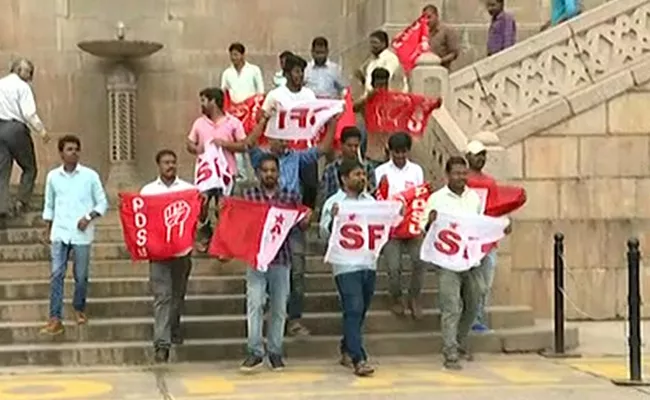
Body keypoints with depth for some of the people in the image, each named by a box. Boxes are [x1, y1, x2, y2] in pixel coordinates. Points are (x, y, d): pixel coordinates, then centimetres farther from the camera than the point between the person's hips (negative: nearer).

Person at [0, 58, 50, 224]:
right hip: (16, 128, -5)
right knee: (29, 168, 10)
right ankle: (21, 202, 1)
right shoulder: (22, 86, -4)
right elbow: (29, 113, -13)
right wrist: (41, 130, -12)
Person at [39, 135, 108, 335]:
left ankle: (79, 308, 31)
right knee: (56, 274, -7)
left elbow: (102, 202, 2)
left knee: (81, 276, 6)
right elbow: (49, 205, 14)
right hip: (59, 233, 1)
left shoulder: (90, 175, -1)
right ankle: (55, 319, -7)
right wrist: (47, 230, 11)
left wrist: (89, 217, -13)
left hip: (82, 234, -1)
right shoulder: (53, 176, 5)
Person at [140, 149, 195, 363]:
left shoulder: (189, 189, 8)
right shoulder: (148, 191, 9)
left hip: (182, 249, 2)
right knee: (162, 296, -8)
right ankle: (161, 343, -12)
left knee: (178, 294, 12)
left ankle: (174, 331, 32)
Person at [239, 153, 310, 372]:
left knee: (279, 307, 7)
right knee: (254, 303, -9)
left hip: (282, 257, 1)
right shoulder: (248, 195, 4)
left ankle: (275, 351, 17)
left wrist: (305, 220, -14)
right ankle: (255, 352, -4)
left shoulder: (291, 196, 6)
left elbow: (301, 224, 8)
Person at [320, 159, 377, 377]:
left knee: (360, 311, 12)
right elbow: (324, 232, -5)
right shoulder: (333, 202, -2)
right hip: (346, 266, -6)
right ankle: (358, 359, -11)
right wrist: (333, 219, -23)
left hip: (369, 263, 6)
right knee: (353, 310, -10)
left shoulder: (370, 200, 14)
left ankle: (347, 351, 27)